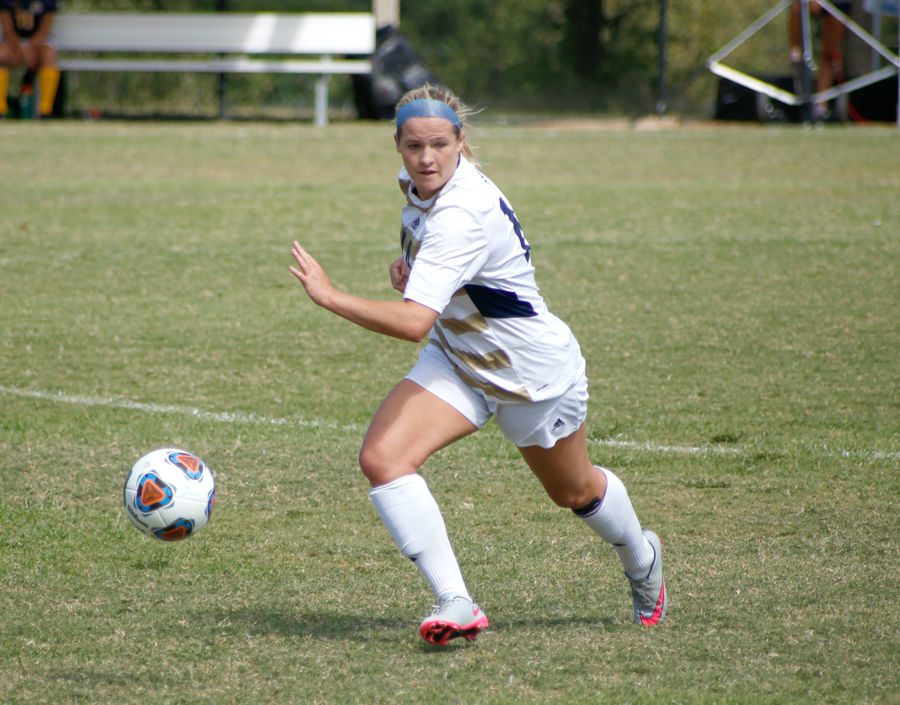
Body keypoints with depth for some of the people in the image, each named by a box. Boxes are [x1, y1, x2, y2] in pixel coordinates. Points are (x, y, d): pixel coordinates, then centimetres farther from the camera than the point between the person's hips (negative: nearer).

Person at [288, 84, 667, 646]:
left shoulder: (463, 216, -36)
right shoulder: (421, 183, -10)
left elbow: (414, 322, -45)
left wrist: (329, 295, -42)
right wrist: (408, 264, -4)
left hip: (533, 371, -7)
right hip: (458, 359, 7)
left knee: (574, 490, 19)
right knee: (382, 458, -19)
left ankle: (642, 559, 53)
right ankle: (456, 604, -19)